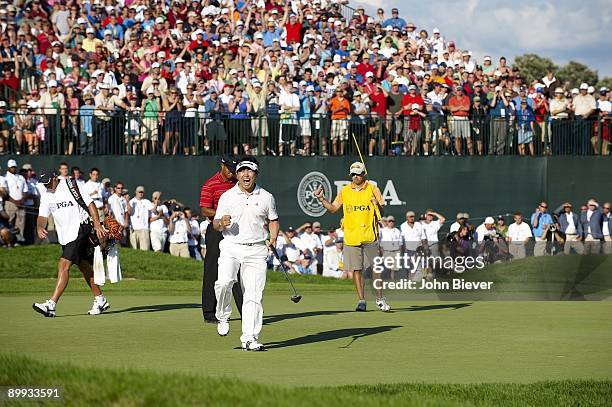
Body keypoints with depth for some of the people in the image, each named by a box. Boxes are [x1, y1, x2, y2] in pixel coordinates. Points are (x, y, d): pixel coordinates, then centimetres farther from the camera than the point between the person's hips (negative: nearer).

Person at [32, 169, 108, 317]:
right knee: (83, 266, 15)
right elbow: (43, 216, 3)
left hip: (80, 229, -8)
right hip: (65, 235, 8)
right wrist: (39, 227, -19)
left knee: (63, 265, -16)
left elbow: (90, 205, -9)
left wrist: (97, 225, -18)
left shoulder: (71, 186, -10)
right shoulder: (46, 196, 8)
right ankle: (100, 300, 27)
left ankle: (51, 305, -22)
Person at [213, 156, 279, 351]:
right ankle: (222, 317, 1)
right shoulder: (227, 196, 6)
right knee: (224, 282, -25)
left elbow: (273, 220, 19)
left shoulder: (266, 197, 8)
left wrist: (273, 238, 1)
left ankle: (249, 338, 2)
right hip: (231, 247, -1)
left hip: (256, 250, 1)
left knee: (254, 295, -4)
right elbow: (216, 224, 9)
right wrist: (221, 223, -15)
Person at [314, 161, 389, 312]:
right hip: (351, 236, 2)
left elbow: (382, 211, 3)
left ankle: (379, 299, 8)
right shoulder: (344, 191, 9)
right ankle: (361, 300, 9)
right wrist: (322, 199, -1)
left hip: (369, 236, -2)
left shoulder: (373, 189, 3)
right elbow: (333, 208, 13)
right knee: (356, 269, 2)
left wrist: (378, 205, -19)